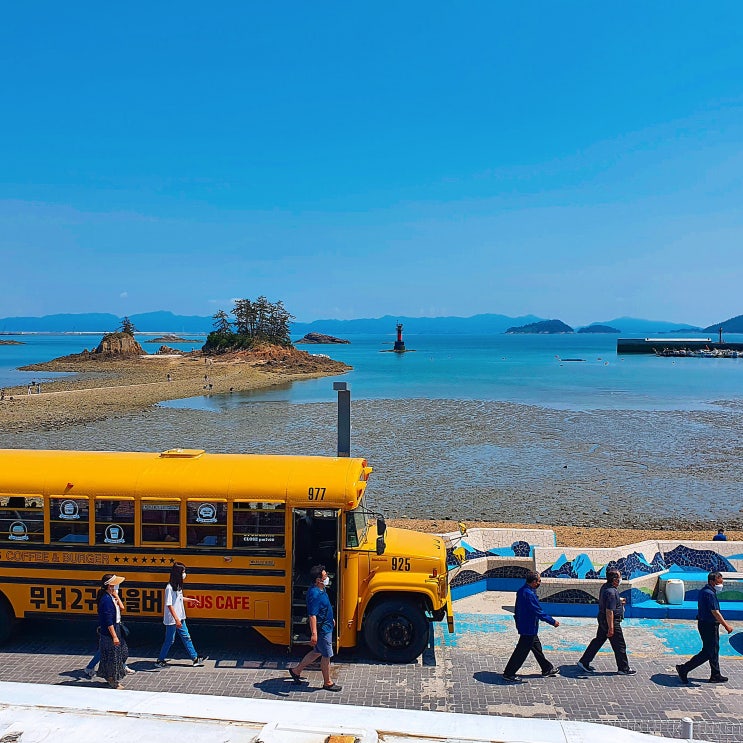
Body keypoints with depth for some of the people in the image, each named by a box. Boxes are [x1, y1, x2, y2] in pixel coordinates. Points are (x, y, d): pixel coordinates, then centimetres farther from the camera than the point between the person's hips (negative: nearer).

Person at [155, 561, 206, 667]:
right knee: (169, 640, 5)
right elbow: (169, 605, -23)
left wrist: (190, 600, 28)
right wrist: (176, 619, -24)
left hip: (180, 618, 8)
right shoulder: (169, 588, -21)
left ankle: (195, 658, 15)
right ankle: (160, 660, 22)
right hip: (171, 620, -8)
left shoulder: (178, 585, 6)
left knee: (186, 637, 11)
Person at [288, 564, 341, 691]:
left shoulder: (320, 590, 3)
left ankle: (296, 670, 33)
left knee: (317, 652, 22)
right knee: (326, 656, 6)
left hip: (326, 627, 10)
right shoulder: (315, 594, -28)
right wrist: (314, 633, -31)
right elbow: (312, 615, -30)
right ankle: (328, 683, 23)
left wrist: (331, 619, 28)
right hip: (322, 629, -10)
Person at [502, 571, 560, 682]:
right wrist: (553, 622, -15)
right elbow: (538, 612, -24)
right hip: (529, 628, -10)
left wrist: (518, 621, 26)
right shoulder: (529, 594, -27)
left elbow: (517, 610, 16)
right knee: (521, 651, 0)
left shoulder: (522, 590, 5)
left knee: (537, 648, 22)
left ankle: (547, 669, 36)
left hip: (524, 625, 10)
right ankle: (508, 673, 9)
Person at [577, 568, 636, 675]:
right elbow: (609, 611, -28)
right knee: (620, 646, 7)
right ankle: (624, 668, 23)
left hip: (602, 619, 10)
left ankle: (584, 662, 20)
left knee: (598, 641, 17)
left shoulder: (605, 587, 3)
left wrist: (618, 601, 18)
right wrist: (611, 628, -25)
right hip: (612, 622, -10)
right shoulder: (611, 592, -27)